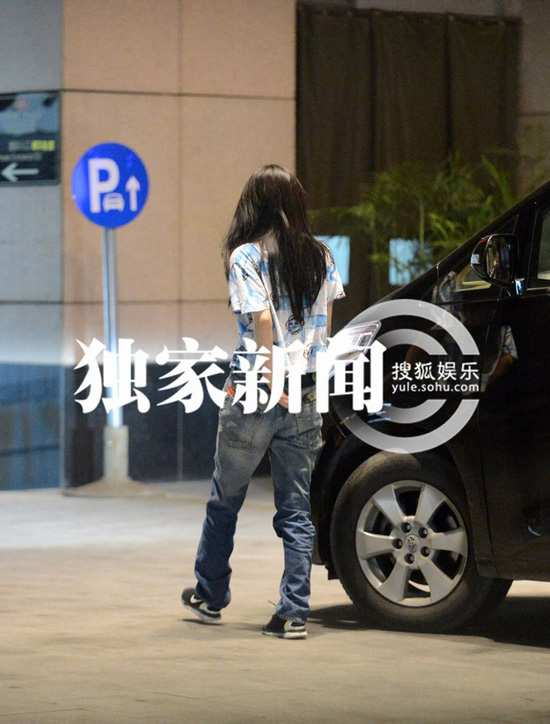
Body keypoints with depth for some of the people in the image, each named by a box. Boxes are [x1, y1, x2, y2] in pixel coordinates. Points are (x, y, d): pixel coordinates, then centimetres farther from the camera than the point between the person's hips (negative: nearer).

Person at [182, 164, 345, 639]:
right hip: (307, 394, 4)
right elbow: (325, 326, 8)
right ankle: (295, 612, 0)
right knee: (297, 508, 5)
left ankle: (210, 596, 27)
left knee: (225, 498, 14)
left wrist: (274, 384, -14)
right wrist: (310, 377, 9)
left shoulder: (247, 257, -7)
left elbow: (263, 322, -16)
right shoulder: (321, 258, 8)